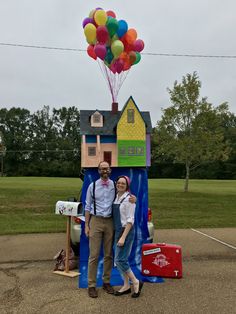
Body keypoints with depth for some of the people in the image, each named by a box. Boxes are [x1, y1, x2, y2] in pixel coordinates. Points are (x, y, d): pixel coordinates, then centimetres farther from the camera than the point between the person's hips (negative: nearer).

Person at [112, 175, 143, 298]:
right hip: (117, 230, 8)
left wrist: (123, 237, -20)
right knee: (118, 260, 11)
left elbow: (130, 220, -16)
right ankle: (126, 285, 25)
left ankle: (136, 282, 12)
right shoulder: (115, 197, 8)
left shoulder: (129, 199, -14)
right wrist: (117, 234, 8)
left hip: (126, 231, -8)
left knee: (120, 260, -6)